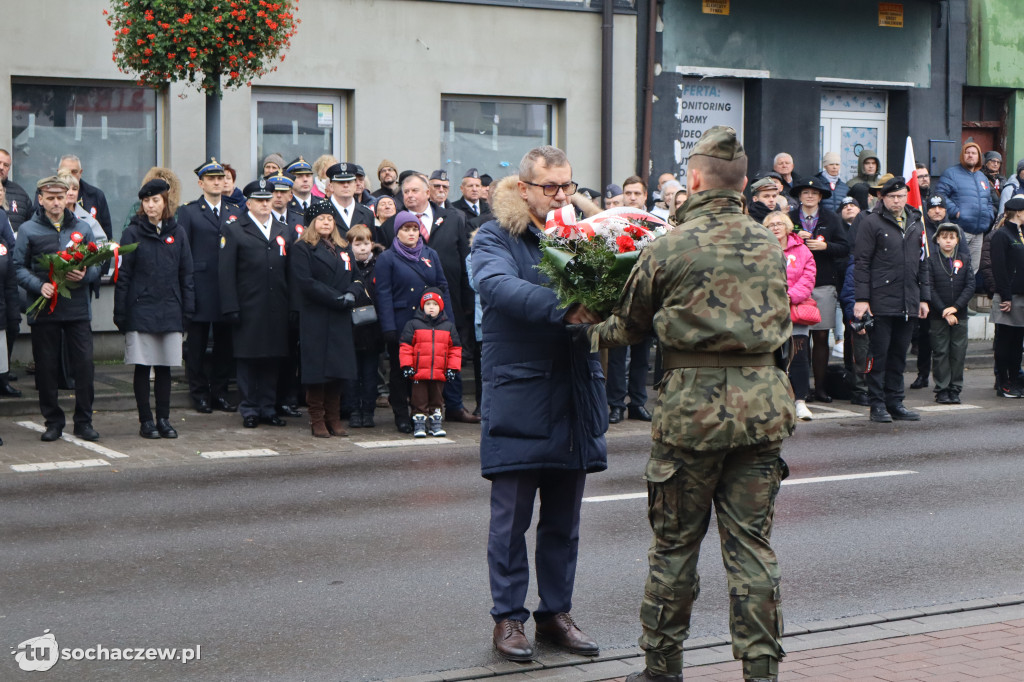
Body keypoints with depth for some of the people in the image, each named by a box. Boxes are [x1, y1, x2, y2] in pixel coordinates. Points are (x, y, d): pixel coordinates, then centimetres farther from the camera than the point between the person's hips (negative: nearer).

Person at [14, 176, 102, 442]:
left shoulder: (82, 228, 11)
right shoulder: (28, 230, 4)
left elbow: (97, 265, 12)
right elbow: (19, 268, 1)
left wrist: (85, 275, -10)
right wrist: (39, 286, -16)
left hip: (77, 308, 1)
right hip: (44, 309, -1)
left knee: (84, 364, -3)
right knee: (46, 367, 3)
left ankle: (84, 422, 7)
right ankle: (53, 422, 15)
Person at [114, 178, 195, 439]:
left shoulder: (177, 234, 8)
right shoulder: (133, 233, 0)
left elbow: (186, 275, 10)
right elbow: (123, 276, -1)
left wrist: (187, 310, 4)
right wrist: (120, 313, -6)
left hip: (170, 311, 2)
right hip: (140, 310, -2)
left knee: (165, 367, 6)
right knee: (143, 367, 1)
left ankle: (164, 419, 13)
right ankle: (146, 420, 8)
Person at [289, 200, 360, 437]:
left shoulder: (343, 248, 18)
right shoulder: (302, 248, -2)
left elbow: (356, 277, 15)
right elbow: (305, 282, -12)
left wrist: (351, 294, -7)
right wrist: (336, 299, -15)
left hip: (340, 319, 5)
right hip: (315, 318, -5)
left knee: (338, 367, 4)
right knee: (317, 367, -4)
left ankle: (334, 419, 12)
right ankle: (317, 420, 3)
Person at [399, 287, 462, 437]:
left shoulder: (448, 326, 8)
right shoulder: (413, 324, 0)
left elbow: (455, 349, 11)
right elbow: (405, 346, -1)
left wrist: (453, 368, 3)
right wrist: (406, 366, -8)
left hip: (439, 374, 3)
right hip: (418, 373, -2)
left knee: (436, 400, 12)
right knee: (419, 401, 2)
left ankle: (436, 424, 21)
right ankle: (419, 424, 9)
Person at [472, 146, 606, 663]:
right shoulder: (495, 237, -2)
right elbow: (498, 286, -22)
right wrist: (562, 308, -33)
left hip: (575, 395, 5)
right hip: (517, 393, -5)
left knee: (564, 518, 12)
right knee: (511, 517, 2)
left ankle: (556, 612, 24)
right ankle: (508, 617, 13)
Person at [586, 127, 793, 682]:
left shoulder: (667, 249, -7)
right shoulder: (769, 246, 6)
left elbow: (628, 328, 6)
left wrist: (594, 334, 26)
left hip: (693, 402, -3)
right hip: (762, 399, 4)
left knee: (675, 542, 9)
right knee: (751, 542, 8)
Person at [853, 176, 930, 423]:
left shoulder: (916, 223, 15)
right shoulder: (871, 223, -3)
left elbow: (922, 262, 20)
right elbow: (861, 262, -6)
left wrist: (924, 297, 15)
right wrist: (861, 298, -11)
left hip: (908, 303, 5)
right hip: (881, 300, -5)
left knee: (899, 354, 10)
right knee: (879, 353, -2)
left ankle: (895, 402, 16)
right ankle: (877, 405, 3)